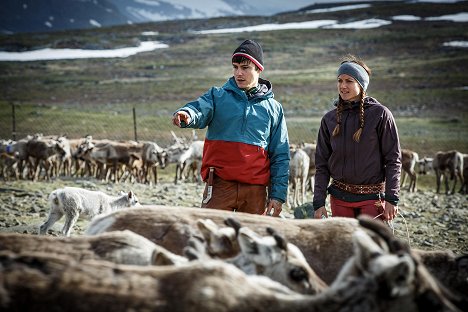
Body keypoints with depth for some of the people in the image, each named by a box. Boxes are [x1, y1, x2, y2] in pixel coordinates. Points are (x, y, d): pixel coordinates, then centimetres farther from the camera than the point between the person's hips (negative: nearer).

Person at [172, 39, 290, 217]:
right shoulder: (218, 96, 8)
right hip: (220, 187, -1)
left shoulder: (273, 108, 10)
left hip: (255, 191, 2)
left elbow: (280, 157, 9)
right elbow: (200, 110, -14)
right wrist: (187, 115, -39)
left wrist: (278, 195, 1)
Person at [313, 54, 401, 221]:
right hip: (340, 198, 4)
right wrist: (319, 202, 1)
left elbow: (393, 159, -4)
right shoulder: (329, 119, 7)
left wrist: (391, 199, -10)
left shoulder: (380, 114, -3)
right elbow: (322, 165, 8)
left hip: (373, 198, -3)